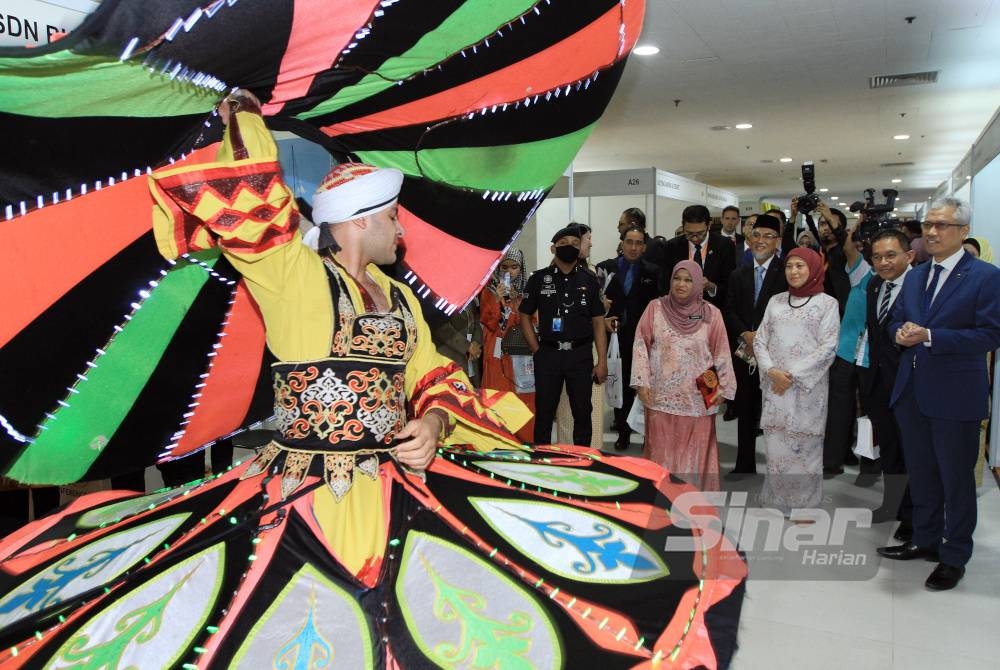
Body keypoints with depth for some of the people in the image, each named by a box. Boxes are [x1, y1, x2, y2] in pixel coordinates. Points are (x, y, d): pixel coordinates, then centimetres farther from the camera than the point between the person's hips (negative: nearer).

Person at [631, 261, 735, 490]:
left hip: (697, 398, 0)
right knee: (661, 450, 6)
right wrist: (642, 382, -7)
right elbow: (641, 345, -1)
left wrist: (723, 388, 3)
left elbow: (721, 353, 3)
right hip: (661, 395, 0)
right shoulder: (655, 308, -1)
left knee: (695, 450, 7)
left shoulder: (711, 313, 0)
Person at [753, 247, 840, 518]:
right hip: (774, 386, 3)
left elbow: (828, 347, -6)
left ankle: (804, 508, 11)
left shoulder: (827, 303, 2)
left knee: (805, 448, 1)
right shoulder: (776, 301, 13)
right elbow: (760, 340, 9)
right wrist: (772, 371, -8)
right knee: (776, 447, 5)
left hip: (807, 388, -3)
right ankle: (778, 504, 16)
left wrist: (793, 375, -12)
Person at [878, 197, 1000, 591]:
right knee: (920, 473, 18)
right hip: (911, 392, 6)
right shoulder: (916, 276, 11)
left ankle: (955, 556, 21)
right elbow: (896, 320, 17)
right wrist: (901, 333, -7)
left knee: (956, 478, 6)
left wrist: (929, 336, -23)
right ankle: (925, 540, 34)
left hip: (955, 396, -6)